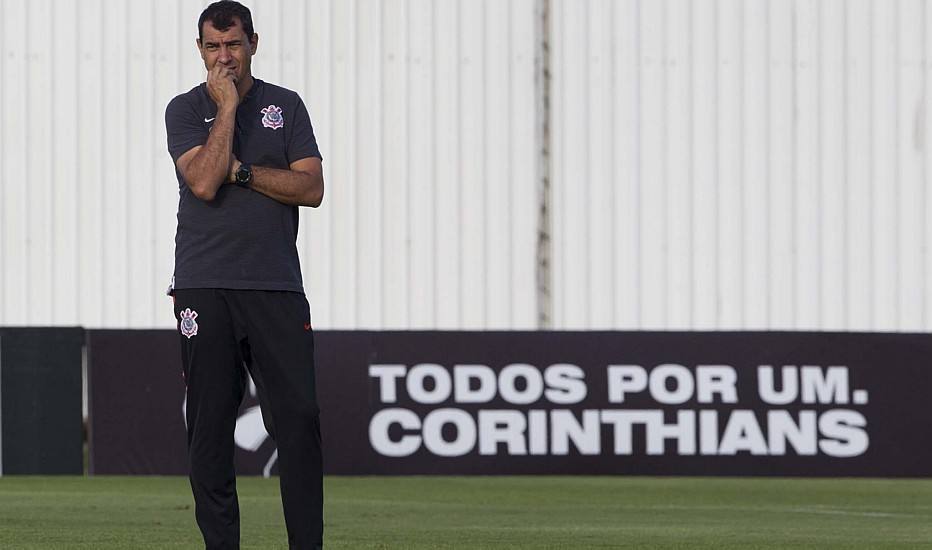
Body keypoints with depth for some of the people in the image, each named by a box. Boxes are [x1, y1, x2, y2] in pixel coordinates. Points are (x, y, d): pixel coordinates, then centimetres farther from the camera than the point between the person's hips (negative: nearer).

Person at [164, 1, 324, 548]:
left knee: (299, 417, -7)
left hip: (277, 286, 1)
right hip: (205, 289, -1)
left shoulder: (286, 106, 11)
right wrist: (228, 107, -8)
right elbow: (204, 182, -12)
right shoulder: (186, 110, 6)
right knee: (210, 424, -1)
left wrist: (240, 171, -7)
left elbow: (312, 188, 1)